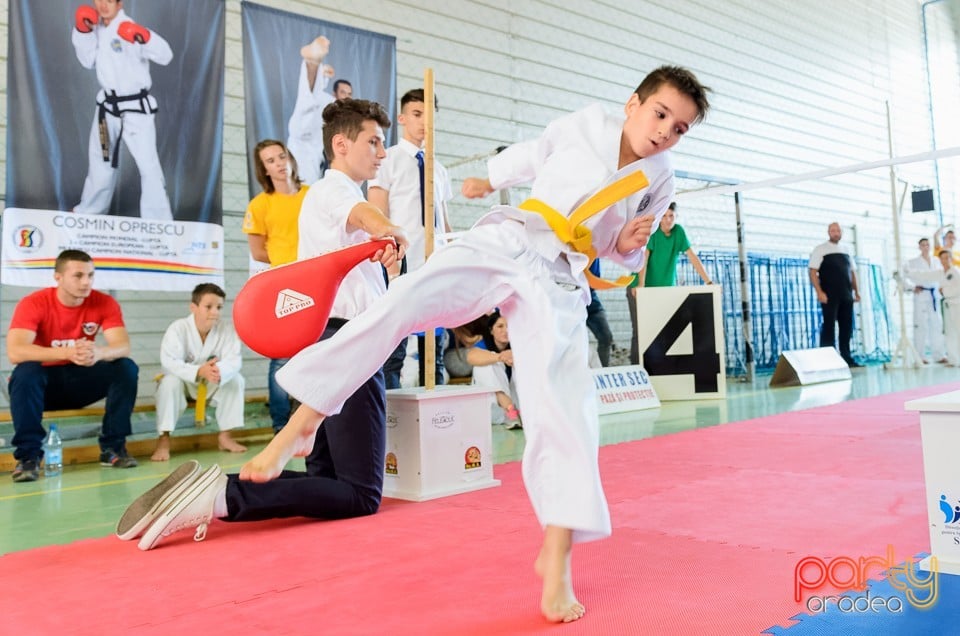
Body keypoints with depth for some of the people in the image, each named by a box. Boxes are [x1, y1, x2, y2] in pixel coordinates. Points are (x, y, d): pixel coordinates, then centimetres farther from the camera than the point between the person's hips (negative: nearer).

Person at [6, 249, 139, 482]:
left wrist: (99, 352, -48)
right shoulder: (33, 304, -19)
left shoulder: (105, 303, -11)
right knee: (25, 372, -34)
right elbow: (15, 352, -33)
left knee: (126, 368, -22)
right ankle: (28, 455, -24)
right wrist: (67, 352, -49)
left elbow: (123, 347, -23)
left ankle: (113, 447, -12)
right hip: (44, 384, -2)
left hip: (81, 380, 3)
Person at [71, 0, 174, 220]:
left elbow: (165, 56, -29)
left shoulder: (128, 29, -18)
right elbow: (88, 61, 10)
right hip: (108, 104, 8)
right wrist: (83, 31, -3)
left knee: (148, 165, -14)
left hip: (136, 107, -8)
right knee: (100, 158, 22)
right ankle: (90, 209, 41)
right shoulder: (97, 28, 5)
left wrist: (144, 36, -47)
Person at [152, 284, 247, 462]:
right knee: (170, 382, -34)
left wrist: (219, 371, -52)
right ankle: (163, 440, -25)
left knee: (235, 380, -22)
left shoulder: (227, 330, -16)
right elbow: (169, 362, -36)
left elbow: (234, 360, -27)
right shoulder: (177, 329, -24)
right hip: (184, 381, -2)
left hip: (212, 385, 3)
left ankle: (224, 436, -9)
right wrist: (199, 371, -53)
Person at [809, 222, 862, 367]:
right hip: (829, 296, -6)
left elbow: (852, 272, 21)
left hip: (846, 296, 6)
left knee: (847, 327, 7)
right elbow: (813, 272, -7)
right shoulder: (820, 249, 0)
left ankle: (846, 358, 15)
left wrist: (856, 291, 12)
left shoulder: (846, 250, 16)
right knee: (829, 326, -5)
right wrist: (819, 292, -17)